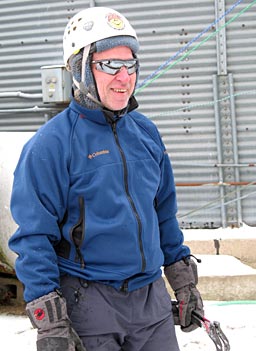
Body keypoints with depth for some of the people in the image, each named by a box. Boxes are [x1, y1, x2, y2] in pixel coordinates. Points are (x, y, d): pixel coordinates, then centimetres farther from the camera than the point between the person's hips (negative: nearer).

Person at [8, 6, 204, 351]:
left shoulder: (146, 132, 7)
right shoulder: (51, 144, -12)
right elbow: (34, 236, -13)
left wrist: (184, 281, 16)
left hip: (152, 297, 6)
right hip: (88, 303, -5)